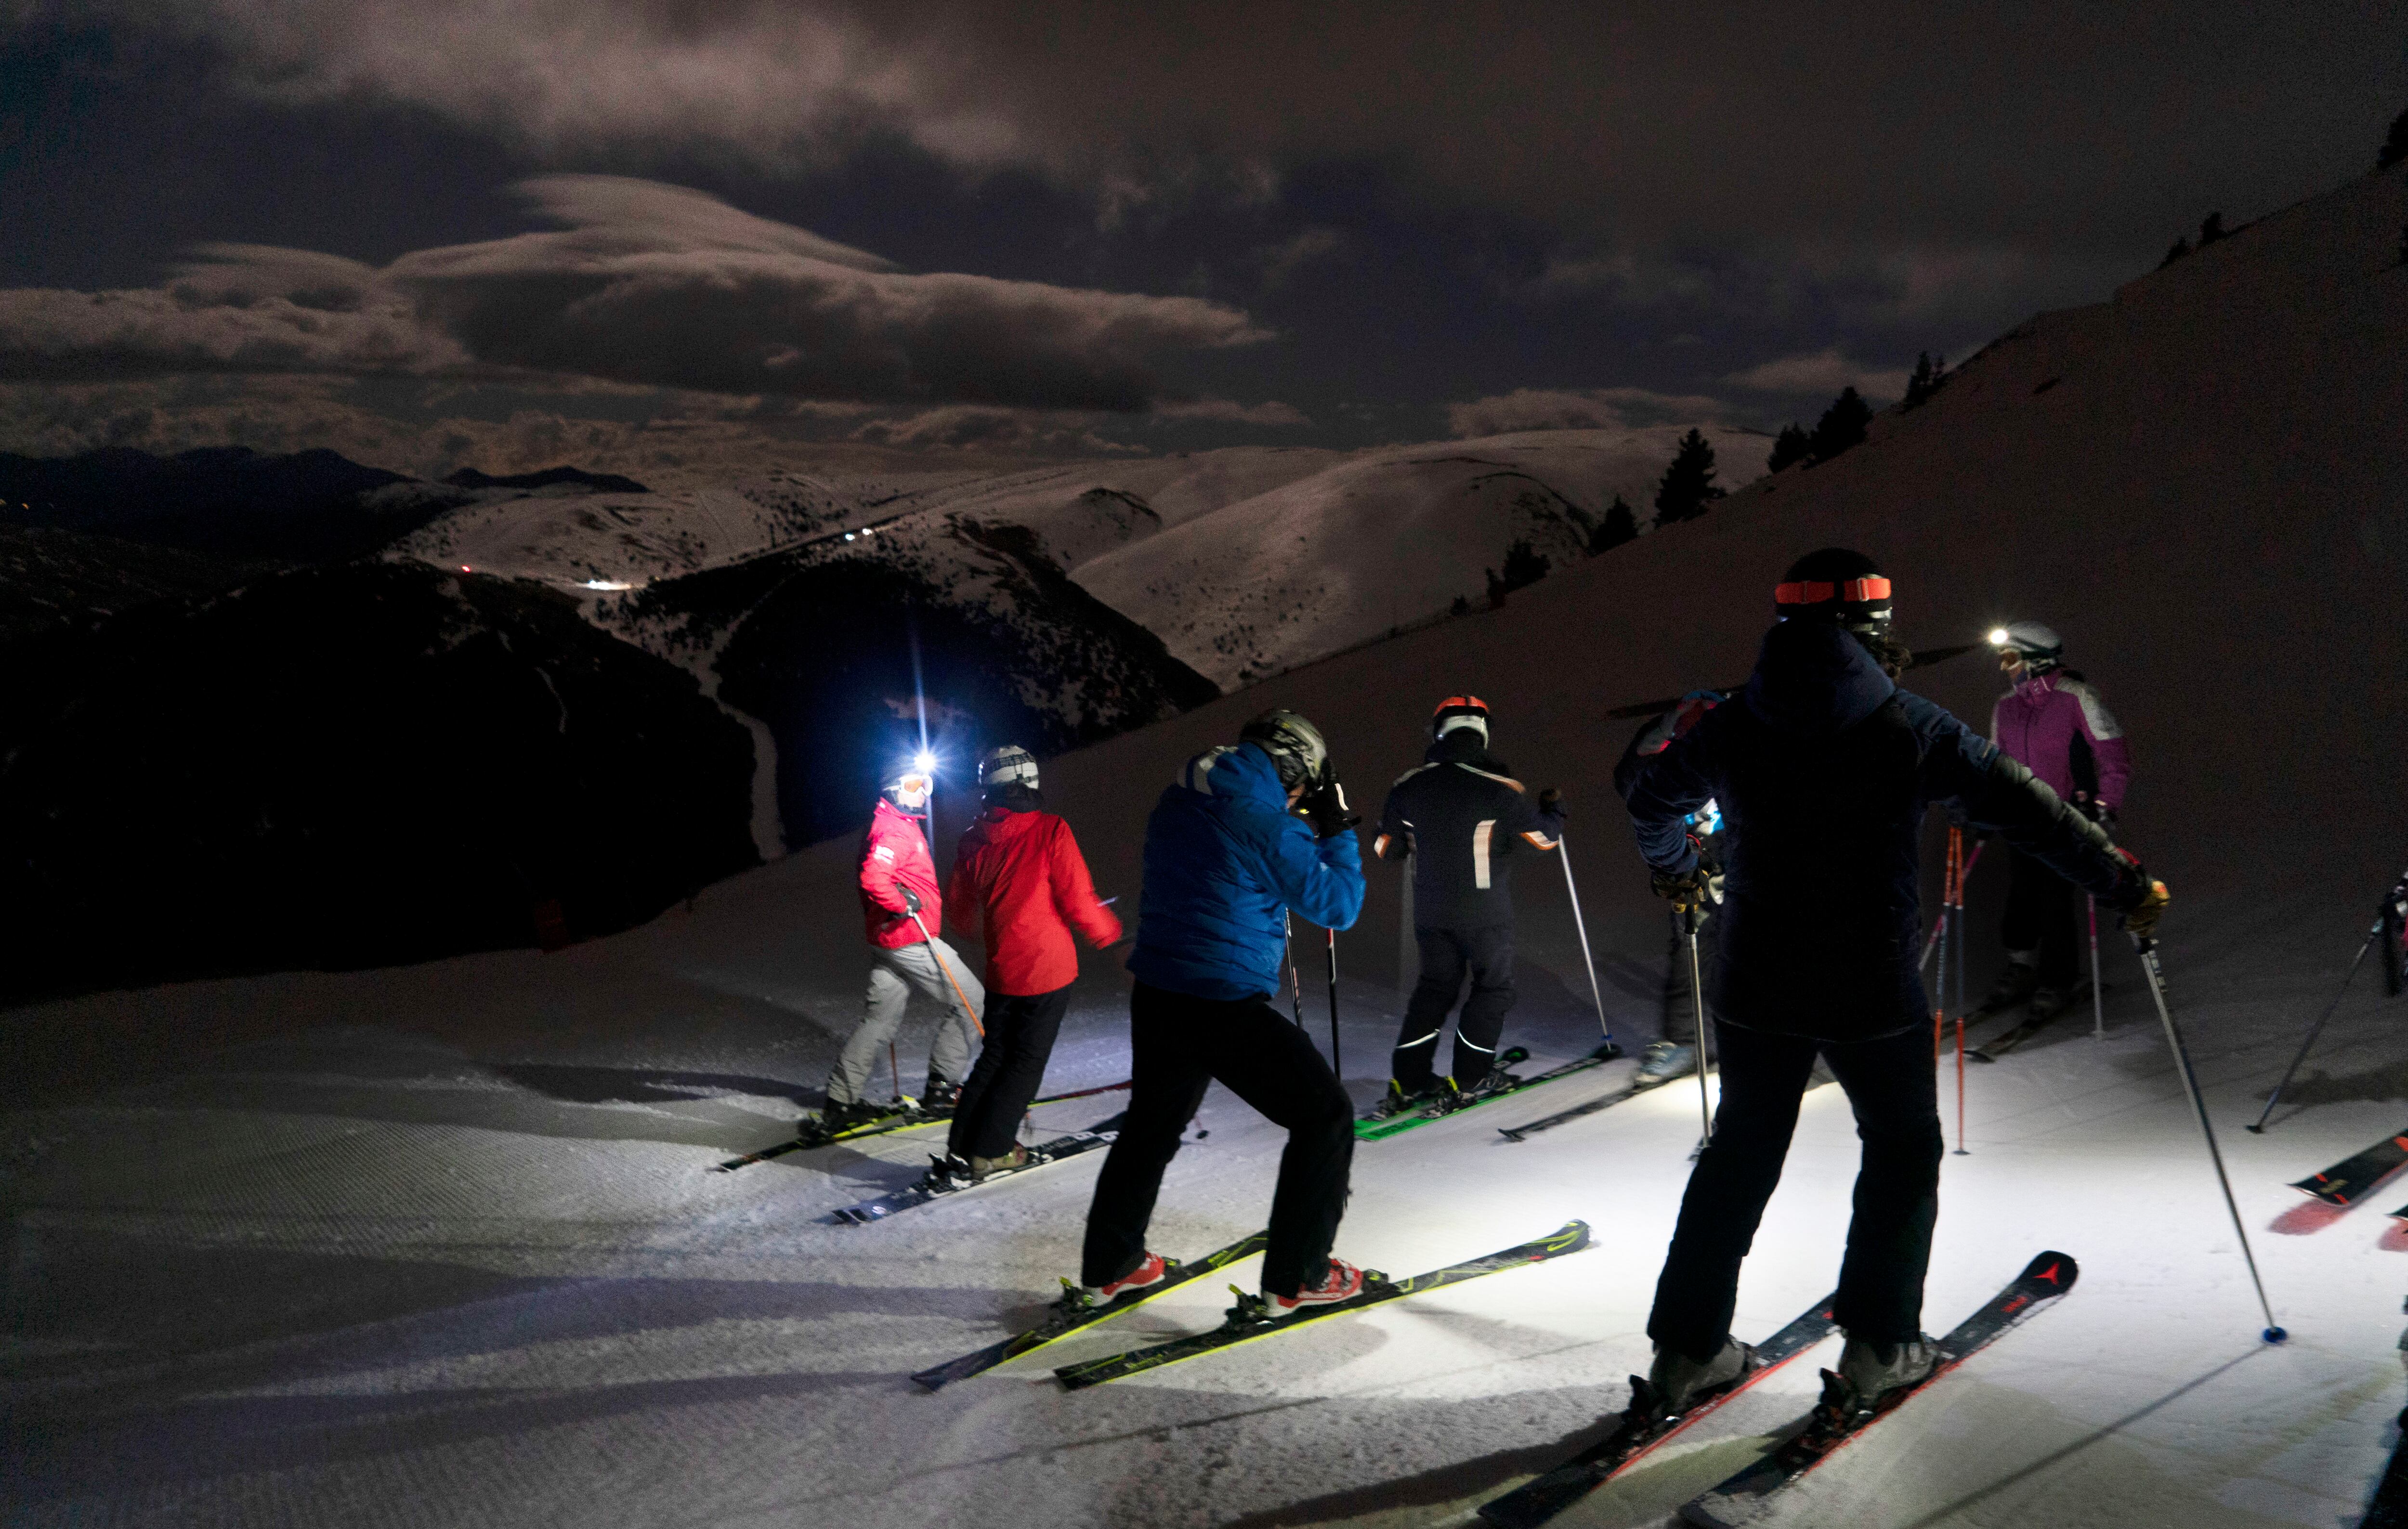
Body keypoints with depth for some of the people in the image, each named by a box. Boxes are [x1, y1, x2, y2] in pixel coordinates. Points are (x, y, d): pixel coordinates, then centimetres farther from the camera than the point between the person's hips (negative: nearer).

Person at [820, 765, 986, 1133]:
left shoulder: (884, 826, 16)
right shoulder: (896, 830, -18)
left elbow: (876, 878, 27)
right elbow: (873, 879, -31)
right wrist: (904, 905, -20)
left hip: (886, 940, 10)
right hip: (911, 940, -10)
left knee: (879, 1019, 12)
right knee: (972, 1002, 0)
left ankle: (841, 1102, 12)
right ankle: (943, 1085, 5)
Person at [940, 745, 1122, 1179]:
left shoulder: (973, 841, -1)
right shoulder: (1050, 830, -16)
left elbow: (960, 908, 11)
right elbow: (1077, 900, -15)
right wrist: (1107, 931, 5)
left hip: (1001, 971, 5)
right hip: (1048, 968, -5)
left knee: (994, 1055, 19)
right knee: (1026, 1062, 7)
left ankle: (961, 1144, 20)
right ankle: (990, 1151, 9)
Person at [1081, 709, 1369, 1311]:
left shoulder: (1177, 803, 9)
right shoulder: (1265, 820, -15)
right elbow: (1336, 906, -7)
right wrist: (1338, 833, 6)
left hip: (1155, 998, 8)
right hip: (1225, 1006, -8)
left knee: (1151, 1126, 26)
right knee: (1325, 1117, 7)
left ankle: (1109, 1265, 36)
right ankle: (1296, 1276, 11)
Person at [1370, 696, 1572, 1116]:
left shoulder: (1408, 786, -3)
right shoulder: (1498, 786, -15)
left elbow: (1385, 849, 8)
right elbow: (1544, 837, -6)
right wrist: (1554, 808, 15)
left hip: (1430, 911, 4)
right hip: (1485, 912, -4)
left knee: (1435, 986, 18)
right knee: (1493, 987, 14)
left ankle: (1407, 1080, 15)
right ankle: (1470, 1078, 14)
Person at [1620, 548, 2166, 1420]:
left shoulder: (1733, 726, 2)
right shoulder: (1910, 727, -9)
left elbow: (1650, 801, 19)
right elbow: (2027, 811, -4)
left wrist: (1675, 871, 40)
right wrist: (2125, 887, 8)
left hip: (1757, 987, 3)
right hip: (1872, 991, -3)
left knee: (1740, 1156, 16)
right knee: (1902, 1151, 18)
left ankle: (1687, 1352, 18)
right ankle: (1879, 1349, 19)